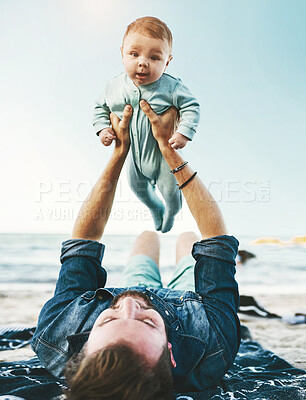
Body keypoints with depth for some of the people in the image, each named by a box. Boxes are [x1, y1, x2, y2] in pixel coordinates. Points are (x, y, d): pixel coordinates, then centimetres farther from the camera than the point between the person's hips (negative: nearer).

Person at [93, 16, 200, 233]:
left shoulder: (171, 87, -25)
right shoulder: (115, 87, -13)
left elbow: (191, 107, -16)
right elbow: (101, 107, 3)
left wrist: (184, 133, -27)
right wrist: (102, 128, -10)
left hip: (164, 154, -4)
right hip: (136, 154, 5)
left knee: (170, 189, 8)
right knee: (137, 185, 25)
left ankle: (172, 211, 48)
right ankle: (156, 208, 60)